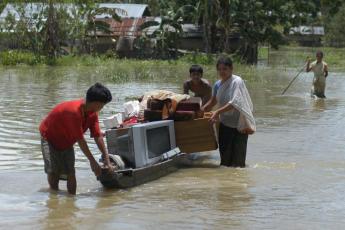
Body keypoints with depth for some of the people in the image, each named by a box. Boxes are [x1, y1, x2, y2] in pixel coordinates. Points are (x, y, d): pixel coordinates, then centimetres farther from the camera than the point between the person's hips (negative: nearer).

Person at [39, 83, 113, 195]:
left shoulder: (92, 113, -13)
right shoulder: (74, 111, -38)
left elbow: (98, 136, -12)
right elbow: (80, 140, -34)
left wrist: (107, 160, -15)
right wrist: (93, 162, -30)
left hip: (66, 141, 7)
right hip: (50, 137, -7)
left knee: (70, 172, -4)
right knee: (53, 171, -16)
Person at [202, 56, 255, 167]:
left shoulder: (237, 81, -15)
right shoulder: (218, 84, 5)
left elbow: (234, 103, -24)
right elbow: (213, 101, 19)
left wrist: (218, 112, -29)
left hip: (239, 124, -6)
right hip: (225, 123, 6)